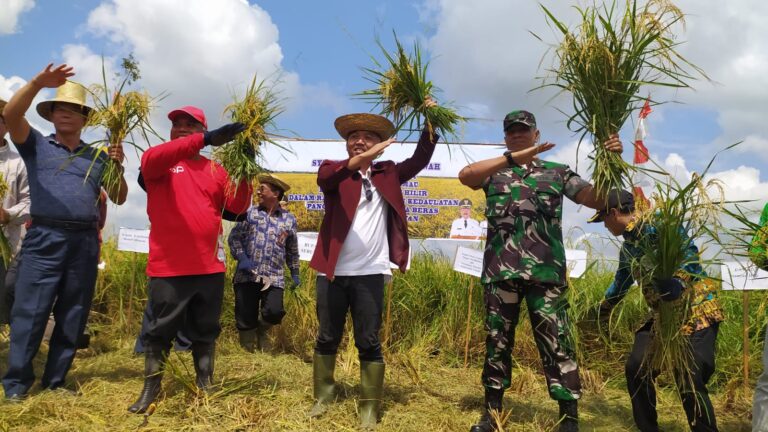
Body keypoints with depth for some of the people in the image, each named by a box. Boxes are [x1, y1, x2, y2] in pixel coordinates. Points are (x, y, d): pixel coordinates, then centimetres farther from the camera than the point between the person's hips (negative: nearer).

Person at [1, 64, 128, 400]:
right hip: (44, 239, -3)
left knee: (72, 316, 7)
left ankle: (55, 382, 17)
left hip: (85, 243, 3)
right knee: (30, 311, -5)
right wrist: (38, 83, -21)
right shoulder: (36, 145, 10)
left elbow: (118, 199, 14)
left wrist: (118, 167, -3)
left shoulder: (98, 156, 16)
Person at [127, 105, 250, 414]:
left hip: (210, 266, 3)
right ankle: (150, 391, 21)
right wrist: (207, 140, -33)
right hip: (168, 267, -3)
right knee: (159, 332, 7)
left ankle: (205, 388, 25)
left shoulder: (215, 169, 11)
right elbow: (153, 157, -23)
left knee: (205, 332, 13)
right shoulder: (157, 163, 3)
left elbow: (237, 207, 2)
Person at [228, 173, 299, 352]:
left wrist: (295, 273, 19)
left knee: (274, 313, -16)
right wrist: (241, 257, -12)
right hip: (247, 275, 0)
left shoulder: (289, 220, 8)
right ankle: (247, 349, 24)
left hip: (274, 277, 0)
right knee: (245, 319, 0)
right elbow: (234, 237, 3)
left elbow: (292, 250, 18)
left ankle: (262, 328, 20)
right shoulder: (249, 213, 6)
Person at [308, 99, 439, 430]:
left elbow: (419, 161, 7)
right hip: (333, 271, 0)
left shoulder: (387, 173, 12)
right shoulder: (334, 170, 2)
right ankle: (323, 396, 27)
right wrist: (359, 160, -38)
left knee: (369, 342, 4)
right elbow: (325, 177, -20)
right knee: (327, 339, 11)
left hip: (370, 273, 1)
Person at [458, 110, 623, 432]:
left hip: (545, 272, -1)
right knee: (497, 343, 9)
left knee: (556, 345, -2)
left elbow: (599, 200, 6)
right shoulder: (494, 172, 13)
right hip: (500, 271, 1)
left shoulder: (557, 172, 15)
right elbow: (465, 175, -10)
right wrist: (513, 158, -19)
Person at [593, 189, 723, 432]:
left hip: (697, 311, -8)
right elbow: (620, 284, 28)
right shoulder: (627, 249, 13)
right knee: (636, 368, -1)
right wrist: (599, 312, 39)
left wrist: (676, 283, -37)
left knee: (690, 380, -16)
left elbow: (690, 255, -21)